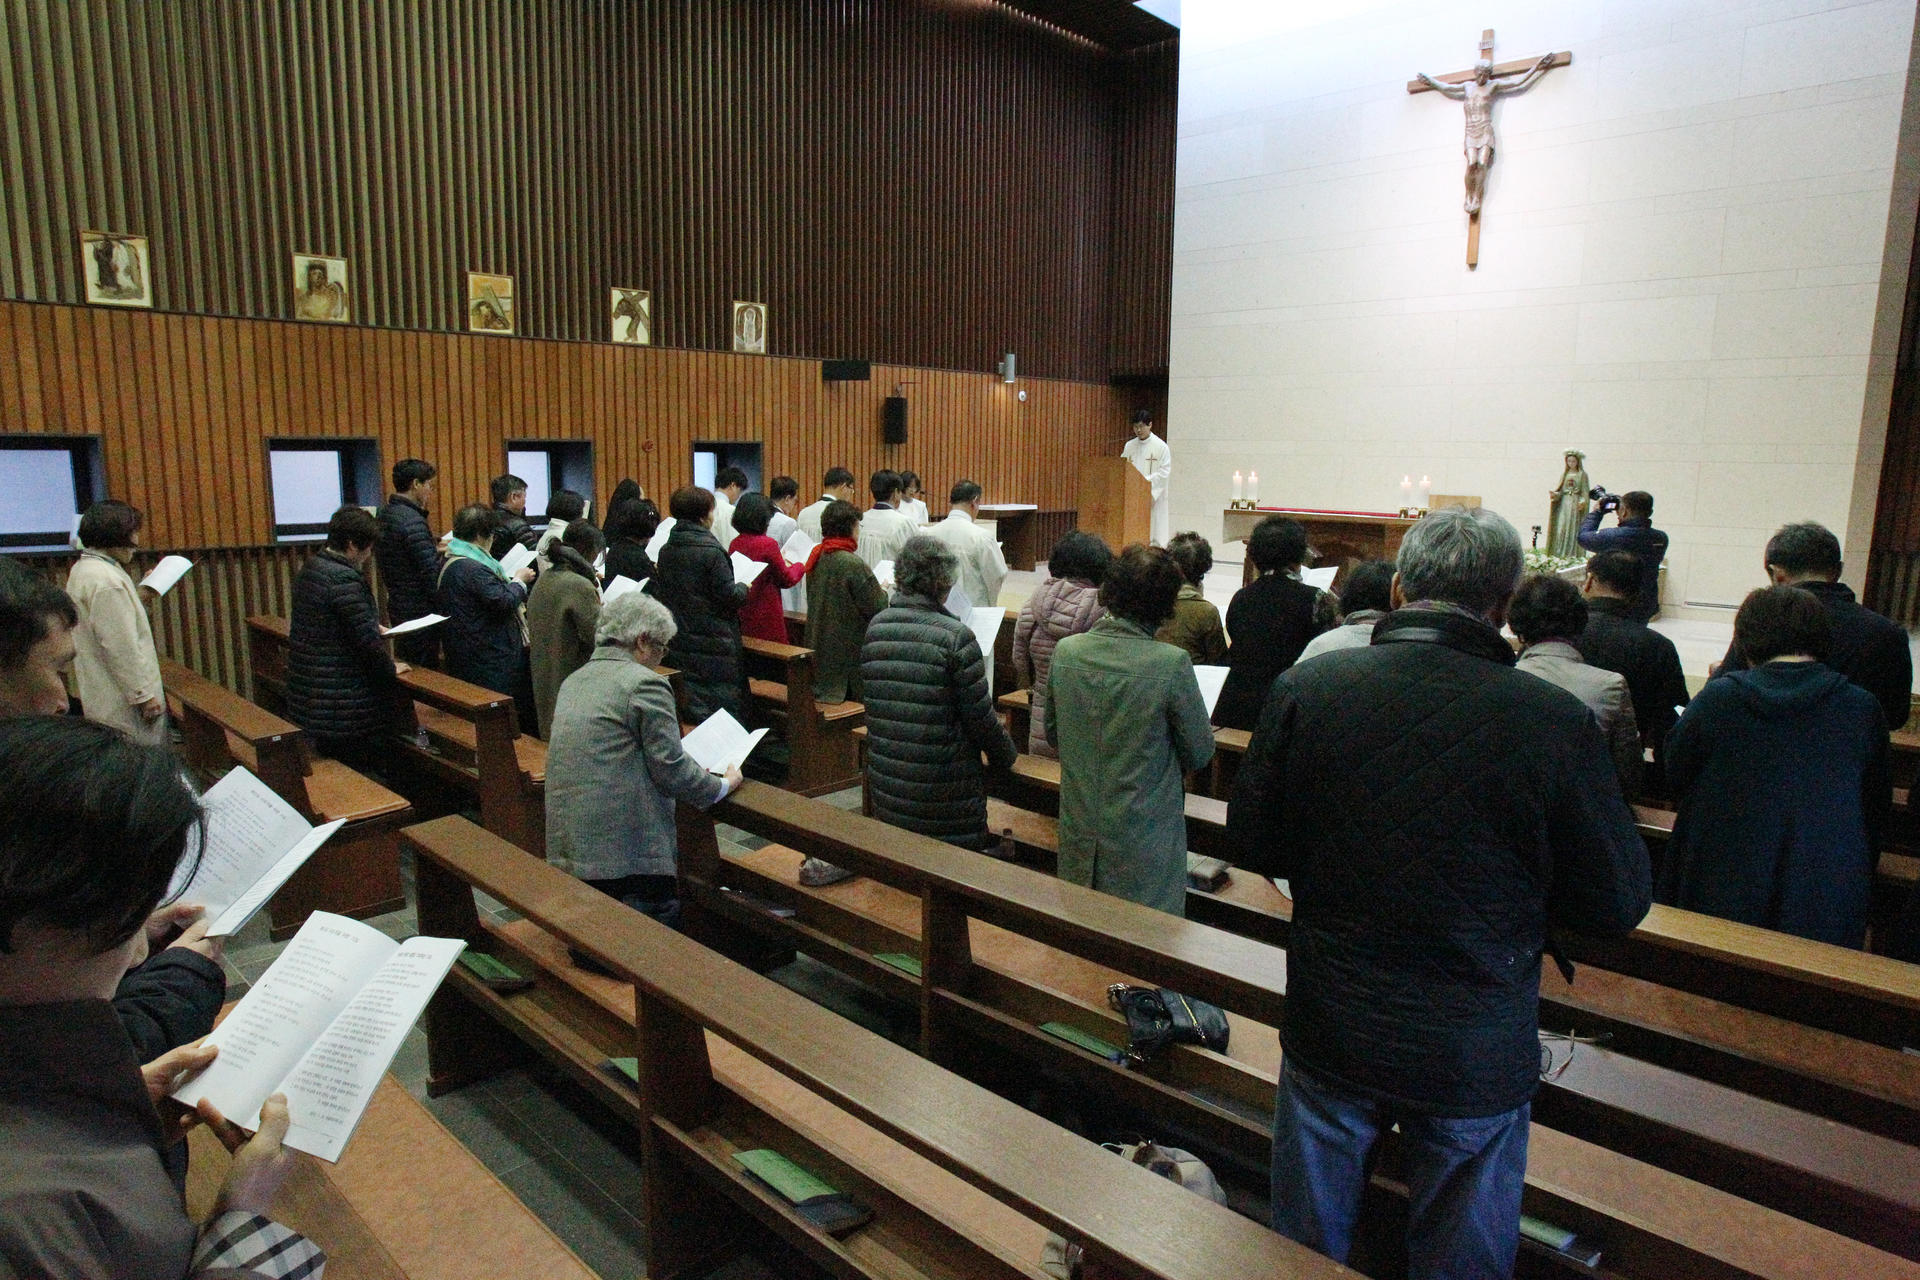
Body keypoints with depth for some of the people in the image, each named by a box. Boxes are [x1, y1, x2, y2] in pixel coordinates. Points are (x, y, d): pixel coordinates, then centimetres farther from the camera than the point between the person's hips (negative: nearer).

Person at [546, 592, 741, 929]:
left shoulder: (574, 681, 15)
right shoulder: (645, 684, -11)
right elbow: (670, 769, -11)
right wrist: (723, 784, 5)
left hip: (566, 847, 8)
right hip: (629, 851, -8)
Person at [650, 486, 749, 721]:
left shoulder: (666, 550, 4)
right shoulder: (711, 551, -17)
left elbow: (659, 594, 12)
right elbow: (729, 596, -16)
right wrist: (744, 588, 5)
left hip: (679, 643, 7)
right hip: (714, 645, -7)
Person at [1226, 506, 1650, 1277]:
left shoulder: (1304, 689, -15)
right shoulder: (1553, 722, -19)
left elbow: (1252, 846, -3)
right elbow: (1618, 906, -8)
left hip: (1331, 1039, 2)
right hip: (1477, 1061, -1)